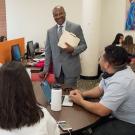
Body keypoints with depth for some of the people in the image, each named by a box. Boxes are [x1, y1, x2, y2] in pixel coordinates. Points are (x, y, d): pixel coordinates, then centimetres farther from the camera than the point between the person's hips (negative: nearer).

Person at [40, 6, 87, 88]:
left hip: (71, 68, -3)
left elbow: (83, 45, 0)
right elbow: (48, 51, 9)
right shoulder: (50, 31, 8)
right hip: (57, 69, 3)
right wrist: (46, 69, 3)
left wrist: (73, 50, -20)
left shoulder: (76, 27, -2)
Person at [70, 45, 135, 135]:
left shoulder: (119, 82, -32)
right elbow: (100, 90, 11)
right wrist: (82, 94, -5)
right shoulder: (114, 71, -3)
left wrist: (81, 101, -13)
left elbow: (101, 111, -28)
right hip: (120, 116, 8)